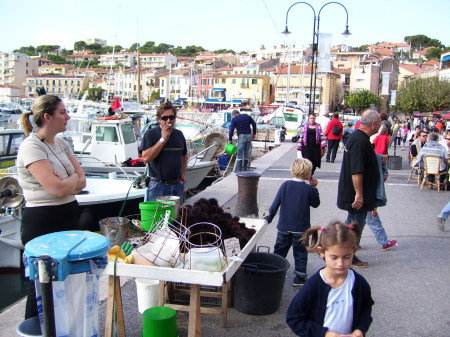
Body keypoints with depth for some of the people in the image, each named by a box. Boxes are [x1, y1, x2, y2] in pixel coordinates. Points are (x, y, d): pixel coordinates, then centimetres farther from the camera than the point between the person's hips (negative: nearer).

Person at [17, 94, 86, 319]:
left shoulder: (61, 144, 10)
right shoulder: (31, 147, -16)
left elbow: (81, 182, 6)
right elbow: (58, 188, -24)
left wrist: (65, 183, -14)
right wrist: (73, 177, -4)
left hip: (68, 218, 8)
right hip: (42, 223, -8)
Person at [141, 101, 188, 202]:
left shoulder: (179, 134, 11)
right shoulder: (150, 134, -5)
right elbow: (146, 158, -17)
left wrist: (183, 174, 10)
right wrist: (163, 139, -17)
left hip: (177, 185, 5)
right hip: (157, 185, -5)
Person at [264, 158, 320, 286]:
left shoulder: (285, 185, -5)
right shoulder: (309, 189, -11)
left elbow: (275, 204, -3)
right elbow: (316, 204, 5)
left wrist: (269, 218, 8)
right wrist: (314, 188, 8)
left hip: (284, 227, 2)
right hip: (301, 228, -2)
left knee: (279, 250, 16)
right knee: (300, 252, 11)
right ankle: (299, 277, 14)